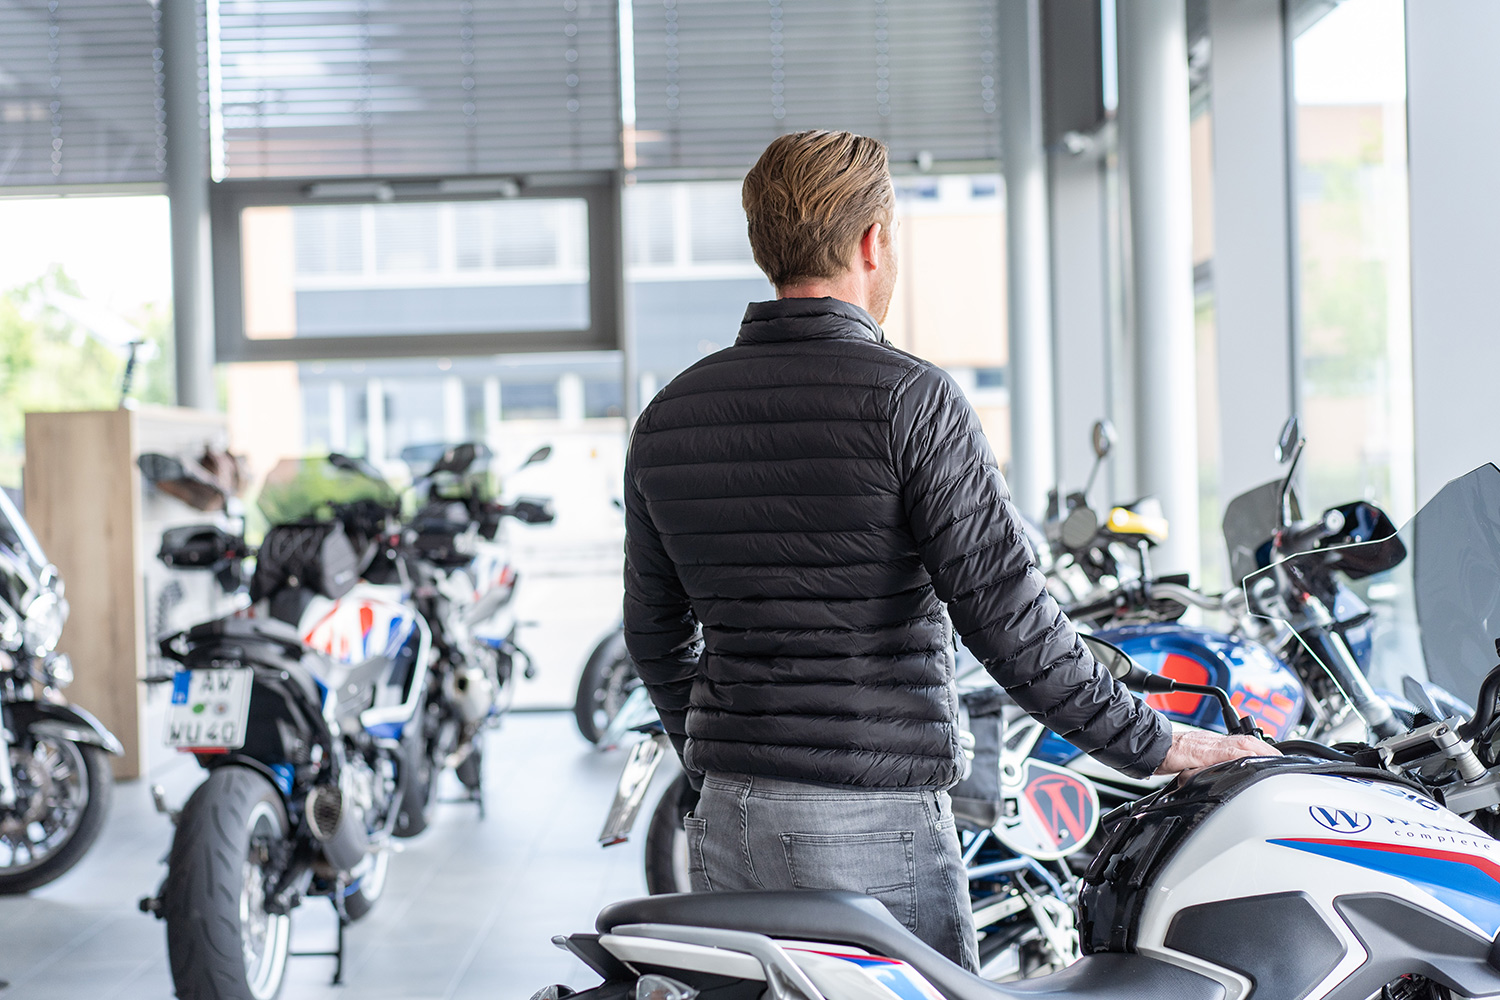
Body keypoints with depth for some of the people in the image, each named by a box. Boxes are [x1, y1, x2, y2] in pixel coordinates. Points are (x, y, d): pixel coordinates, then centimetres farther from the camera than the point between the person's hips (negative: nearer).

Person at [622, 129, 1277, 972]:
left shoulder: (666, 418, 7)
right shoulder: (910, 400, -11)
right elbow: (1004, 613, -15)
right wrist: (1152, 746, -5)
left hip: (730, 822, 6)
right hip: (875, 822, -6)